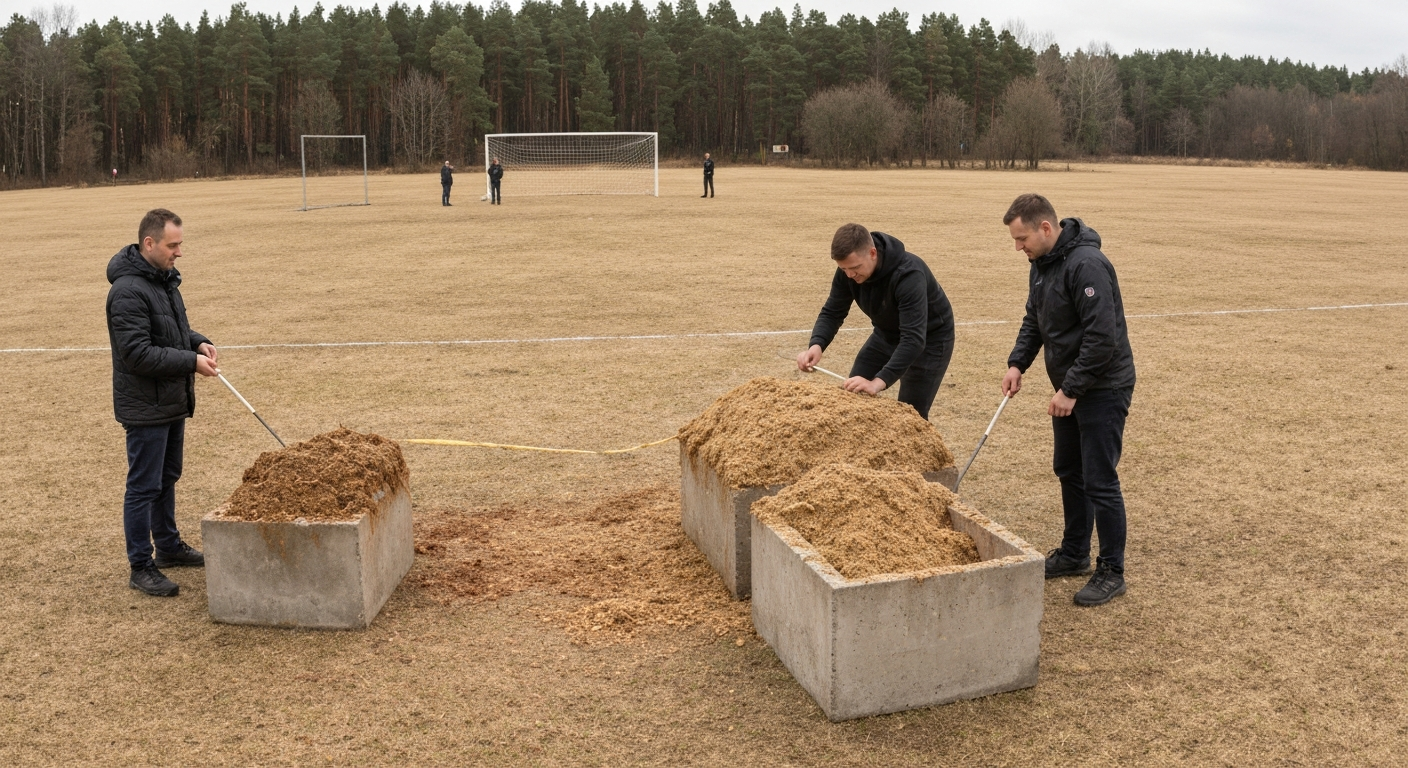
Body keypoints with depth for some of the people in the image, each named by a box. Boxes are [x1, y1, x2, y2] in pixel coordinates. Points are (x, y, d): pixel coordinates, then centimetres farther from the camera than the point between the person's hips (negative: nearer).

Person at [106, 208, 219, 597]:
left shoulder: (165, 278, 8)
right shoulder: (128, 292, -22)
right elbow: (137, 353, -26)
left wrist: (199, 342, 0)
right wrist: (191, 361, -23)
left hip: (173, 403, 10)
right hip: (146, 408, -9)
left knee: (167, 478, 22)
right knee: (143, 487, 0)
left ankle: (169, 546, 37)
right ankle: (141, 567, 10)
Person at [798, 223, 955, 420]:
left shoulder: (909, 275, -38)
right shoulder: (849, 269, -19)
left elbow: (914, 338, -43)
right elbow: (832, 312, -10)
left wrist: (879, 382, -54)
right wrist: (816, 345, -32)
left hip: (929, 338, -6)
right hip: (887, 333, 6)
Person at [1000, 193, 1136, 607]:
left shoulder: (1086, 264, -25)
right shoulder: (1042, 264, 6)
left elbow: (1102, 337, -27)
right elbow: (1034, 320, 16)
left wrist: (1071, 390, -22)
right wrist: (1018, 363, 2)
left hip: (1103, 388, -10)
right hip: (1069, 387, 10)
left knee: (1100, 480, -4)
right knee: (1068, 471, 17)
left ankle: (1111, 572, 9)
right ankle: (1074, 554, 32)